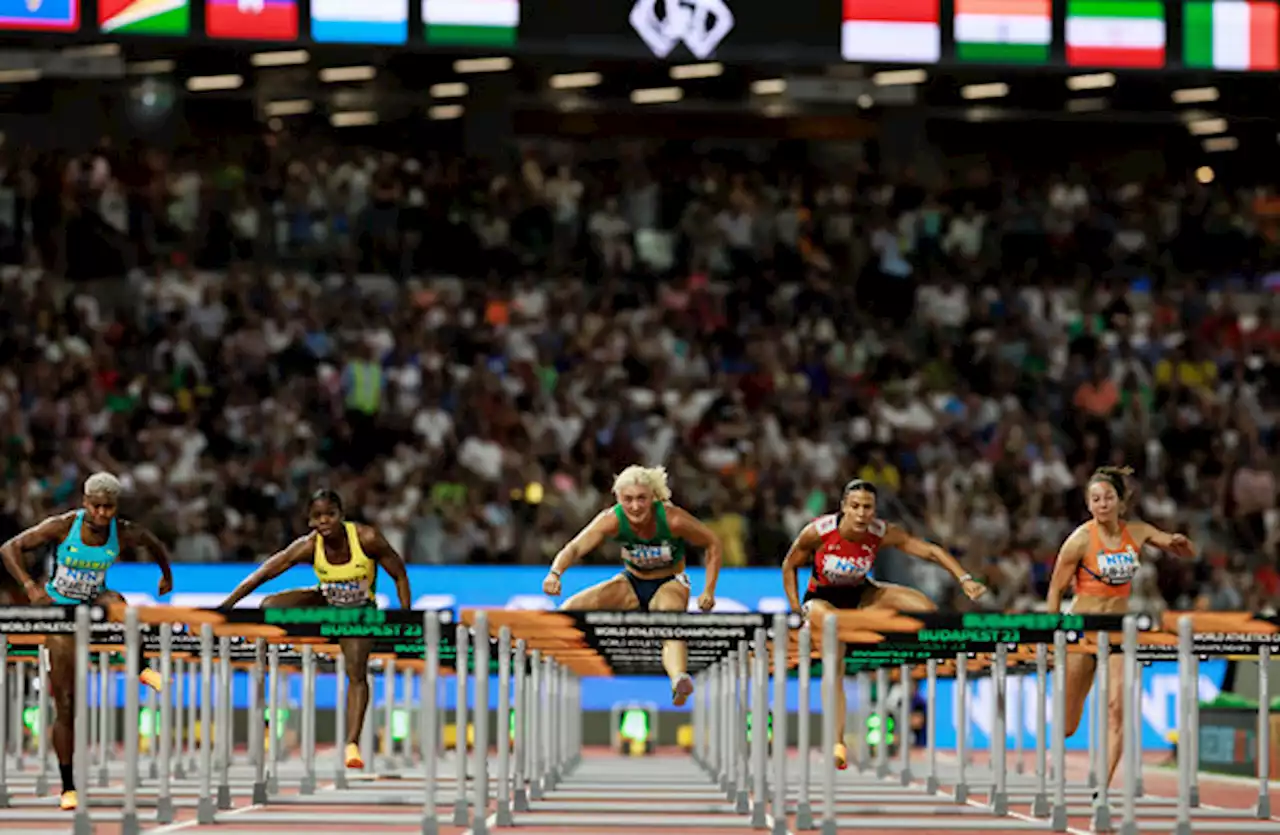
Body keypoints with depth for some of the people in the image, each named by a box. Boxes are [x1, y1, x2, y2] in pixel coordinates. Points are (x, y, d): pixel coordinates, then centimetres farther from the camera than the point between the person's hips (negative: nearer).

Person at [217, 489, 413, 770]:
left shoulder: (367, 538, -29)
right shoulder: (309, 546, -25)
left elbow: (399, 575, -16)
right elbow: (263, 574, -23)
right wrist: (225, 606, -26)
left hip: (360, 611, -2)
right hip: (324, 603, 2)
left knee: (357, 673, -18)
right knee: (270, 607, -22)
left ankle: (352, 744, -15)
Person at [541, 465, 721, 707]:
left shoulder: (673, 519, -25)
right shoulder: (612, 520, -21)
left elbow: (714, 545, -10)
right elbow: (576, 547, -34)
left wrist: (709, 591, -18)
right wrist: (555, 573, -54)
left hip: (670, 584, -4)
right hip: (631, 583, 4)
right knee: (573, 608, -19)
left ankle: (679, 680, -67)